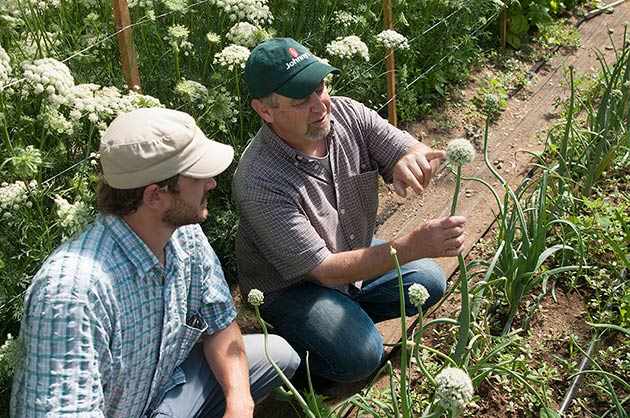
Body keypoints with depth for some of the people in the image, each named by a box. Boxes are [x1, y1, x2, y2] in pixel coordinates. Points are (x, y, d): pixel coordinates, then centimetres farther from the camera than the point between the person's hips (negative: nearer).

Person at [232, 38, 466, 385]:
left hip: (354, 253, 7)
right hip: (290, 286, -6)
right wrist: (413, 246, -45)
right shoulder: (260, 183, -35)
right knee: (360, 355, -26)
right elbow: (326, 271, -34)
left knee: (429, 283, -1)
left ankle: (348, 314, 14)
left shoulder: (346, 113, -16)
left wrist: (411, 161, -44)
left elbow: (425, 157, -17)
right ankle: (293, 341, 4)